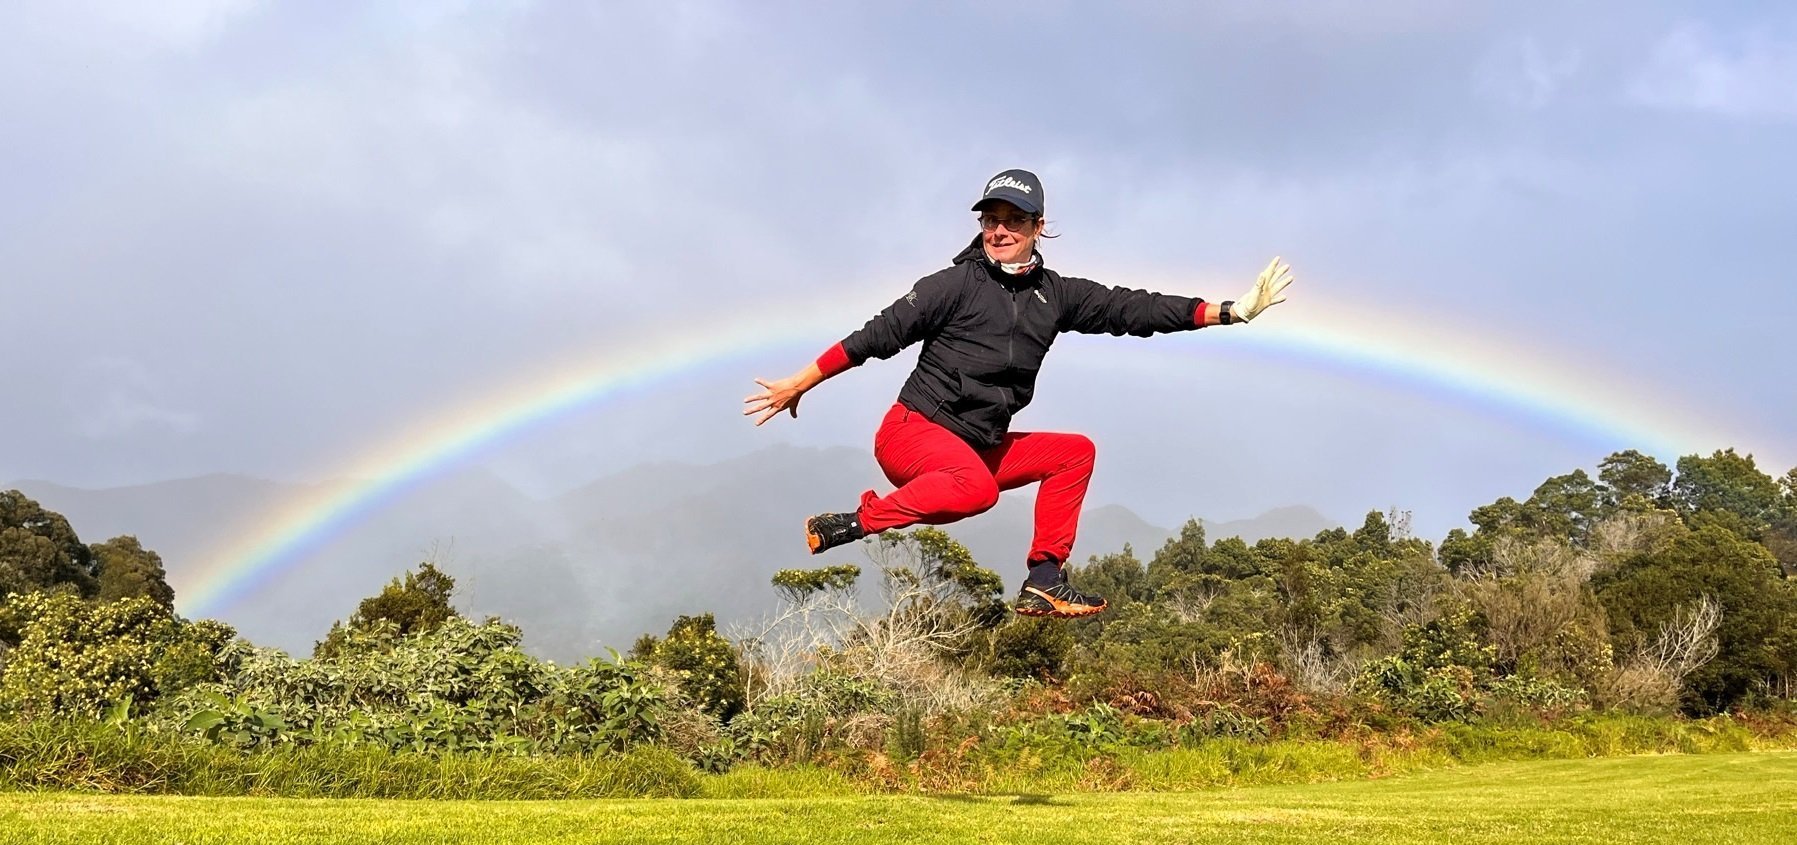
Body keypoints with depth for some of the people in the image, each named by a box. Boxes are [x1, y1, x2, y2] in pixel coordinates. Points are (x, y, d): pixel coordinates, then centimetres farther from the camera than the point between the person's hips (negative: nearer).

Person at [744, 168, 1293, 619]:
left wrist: (1228, 311, -1)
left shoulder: (1054, 294, 9)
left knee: (1076, 452, 7)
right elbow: (882, 334, -8)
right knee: (977, 487, -36)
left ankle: (1043, 584, 0)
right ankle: (850, 525, -26)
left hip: (980, 449, 7)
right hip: (913, 433, -7)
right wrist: (799, 384, -9)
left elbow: (1126, 309, 5)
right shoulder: (958, 284, -7)